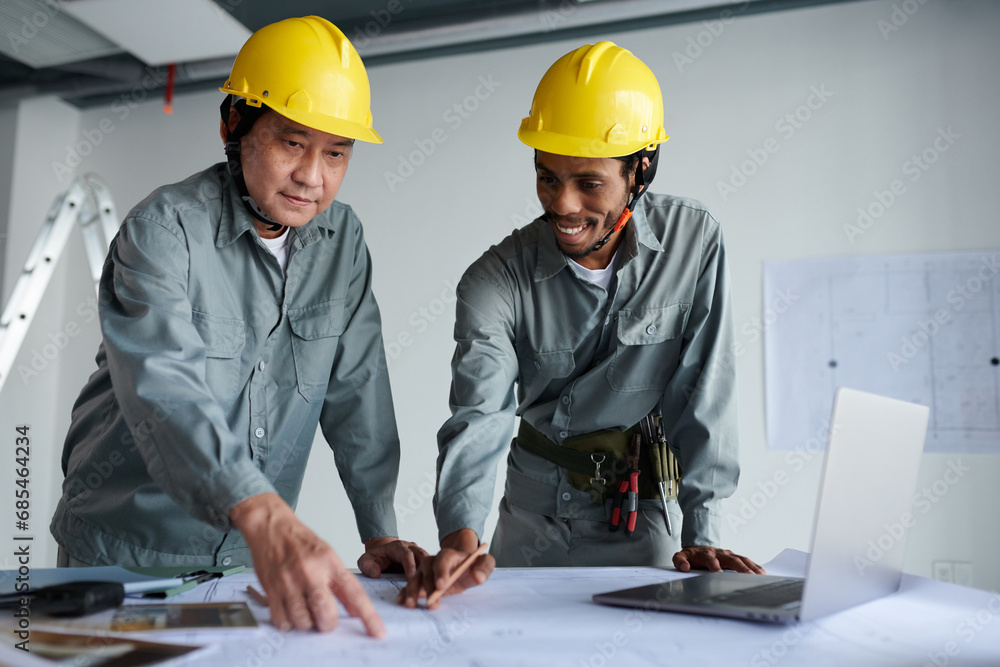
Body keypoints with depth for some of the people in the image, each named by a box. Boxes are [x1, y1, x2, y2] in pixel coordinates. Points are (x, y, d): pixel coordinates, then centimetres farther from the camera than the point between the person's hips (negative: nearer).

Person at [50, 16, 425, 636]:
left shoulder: (342, 239, -4)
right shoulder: (164, 230, -20)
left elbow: (357, 391, -2)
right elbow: (163, 388, -36)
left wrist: (380, 532, -8)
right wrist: (266, 516, -50)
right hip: (128, 548, -4)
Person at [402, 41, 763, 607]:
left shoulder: (695, 241, -15)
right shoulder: (496, 281, -16)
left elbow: (704, 393, -12)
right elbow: (478, 416, -26)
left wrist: (702, 532, -16)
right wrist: (461, 537, -44)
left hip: (648, 516, 0)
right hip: (536, 517, 1)